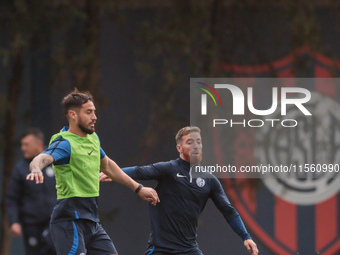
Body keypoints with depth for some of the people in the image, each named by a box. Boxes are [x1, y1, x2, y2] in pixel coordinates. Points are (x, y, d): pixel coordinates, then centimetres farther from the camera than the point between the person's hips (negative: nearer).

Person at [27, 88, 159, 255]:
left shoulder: (93, 138, 13)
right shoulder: (64, 143, -15)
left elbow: (107, 166, 31)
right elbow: (42, 158, -36)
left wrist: (138, 188, 37)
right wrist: (36, 169, -60)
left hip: (92, 221, 9)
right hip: (70, 221, -9)